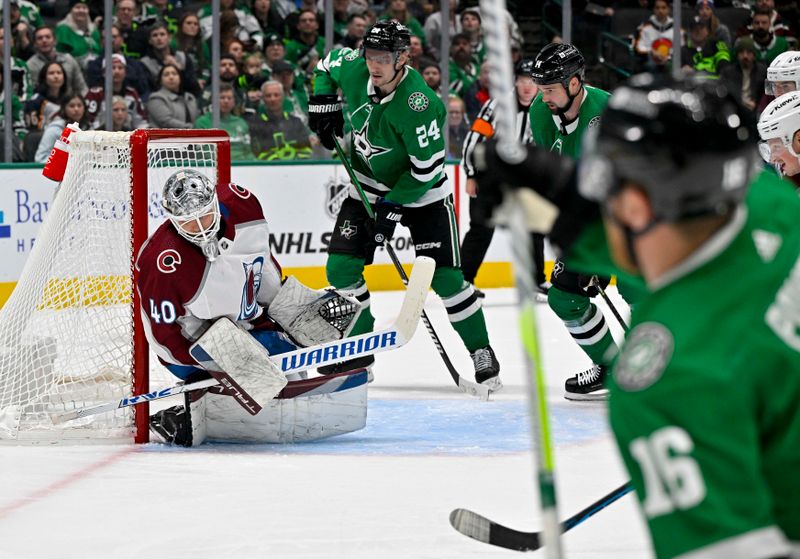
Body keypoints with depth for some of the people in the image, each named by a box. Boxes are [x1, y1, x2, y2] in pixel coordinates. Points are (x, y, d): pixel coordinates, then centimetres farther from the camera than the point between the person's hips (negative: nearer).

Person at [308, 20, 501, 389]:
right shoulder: (352, 69, -15)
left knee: (445, 278, -11)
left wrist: (392, 206, -24)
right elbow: (329, 63, 11)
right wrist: (323, 104, 0)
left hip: (422, 192, -5)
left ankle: (482, 353, 6)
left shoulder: (418, 104, -32)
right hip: (368, 185, 5)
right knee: (340, 267, -5)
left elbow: (427, 168, -26)